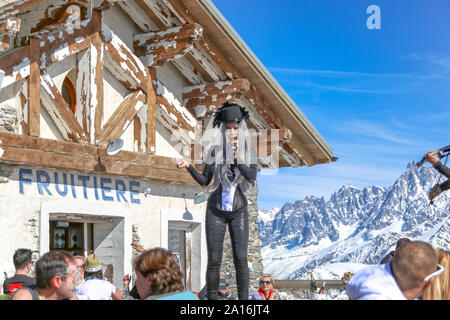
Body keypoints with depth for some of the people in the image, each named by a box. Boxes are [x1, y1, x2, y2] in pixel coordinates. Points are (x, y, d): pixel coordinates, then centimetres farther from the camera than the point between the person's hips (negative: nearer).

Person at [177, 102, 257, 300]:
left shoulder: (248, 152, -1)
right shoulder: (215, 150, -2)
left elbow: (251, 177, -17)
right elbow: (204, 181, -1)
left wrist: (236, 157, -20)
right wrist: (188, 167, -15)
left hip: (239, 211, 0)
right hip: (216, 211, 0)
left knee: (240, 259, -8)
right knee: (214, 261, -1)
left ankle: (244, 299, -2)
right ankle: (212, 299, 7)